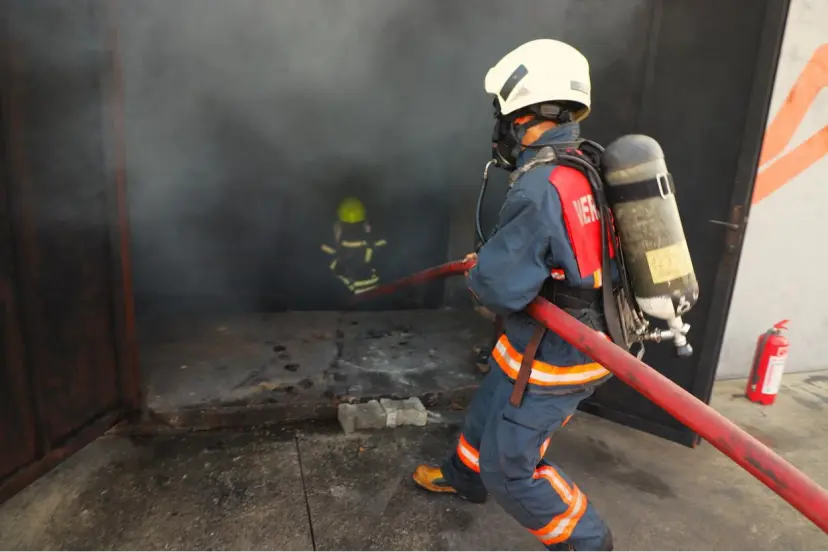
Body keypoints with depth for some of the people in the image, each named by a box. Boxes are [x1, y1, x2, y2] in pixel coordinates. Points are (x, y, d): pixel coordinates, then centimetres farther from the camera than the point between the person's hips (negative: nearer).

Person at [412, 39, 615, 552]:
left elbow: (499, 286, -27)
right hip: (586, 336, 9)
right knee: (490, 408, 27)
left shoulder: (540, 187, -29)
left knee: (509, 467, 8)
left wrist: (477, 272, -4)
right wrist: (495, 259, 9)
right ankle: (465, 475, 52)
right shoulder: (590, 169, 0)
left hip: (552, 356, -9)